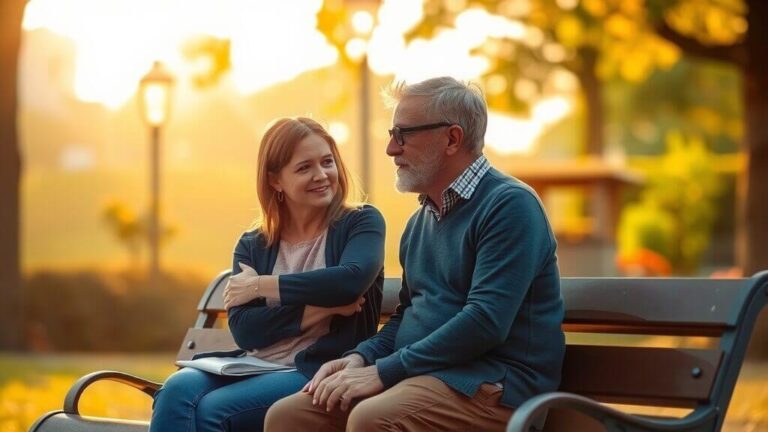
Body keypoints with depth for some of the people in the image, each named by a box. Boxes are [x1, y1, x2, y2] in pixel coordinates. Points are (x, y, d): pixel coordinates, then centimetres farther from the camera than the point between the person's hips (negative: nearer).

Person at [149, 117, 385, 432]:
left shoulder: (361, 223, 5)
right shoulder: (252, 246, 14)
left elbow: (351, 279, -18)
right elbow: (244, 330, -1)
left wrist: (260, 286, -7)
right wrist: (320, 308, -14)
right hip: (255, 368, 4)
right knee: (177, 389, -27)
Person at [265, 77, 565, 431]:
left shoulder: (509, 205, -10)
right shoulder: (421, 220, 18)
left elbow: (485, 322, -20)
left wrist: (384, 371, -18)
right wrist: (361, 357, 5)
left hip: (494, 384, -8)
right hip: (423, 375, 8)